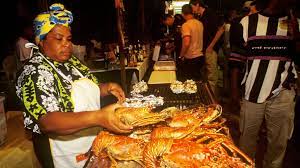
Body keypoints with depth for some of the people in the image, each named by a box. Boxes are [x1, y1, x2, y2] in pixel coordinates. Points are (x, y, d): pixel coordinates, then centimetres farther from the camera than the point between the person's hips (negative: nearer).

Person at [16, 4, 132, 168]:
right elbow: (47, 122, -32)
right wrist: (98, 117, -45)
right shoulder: (35, 72, -21)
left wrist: (107, 88, -9)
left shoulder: (72, 61, 2)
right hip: (65, 154, -6)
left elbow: (89, 90, 13)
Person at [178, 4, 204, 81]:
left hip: (191, 58, -7)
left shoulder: (186, 25, -16)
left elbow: (186, 43, -25)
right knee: (197, 80, 18)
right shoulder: (199, 23, 6)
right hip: (200, 56, 7)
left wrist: (181, 55, -11)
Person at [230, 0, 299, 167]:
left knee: (278, 143, 12)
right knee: (247, 139, 12)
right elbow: (237, 60, 2)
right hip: (252, 93, -1)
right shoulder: (248, 22, 1)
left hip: (282, 95, 2)